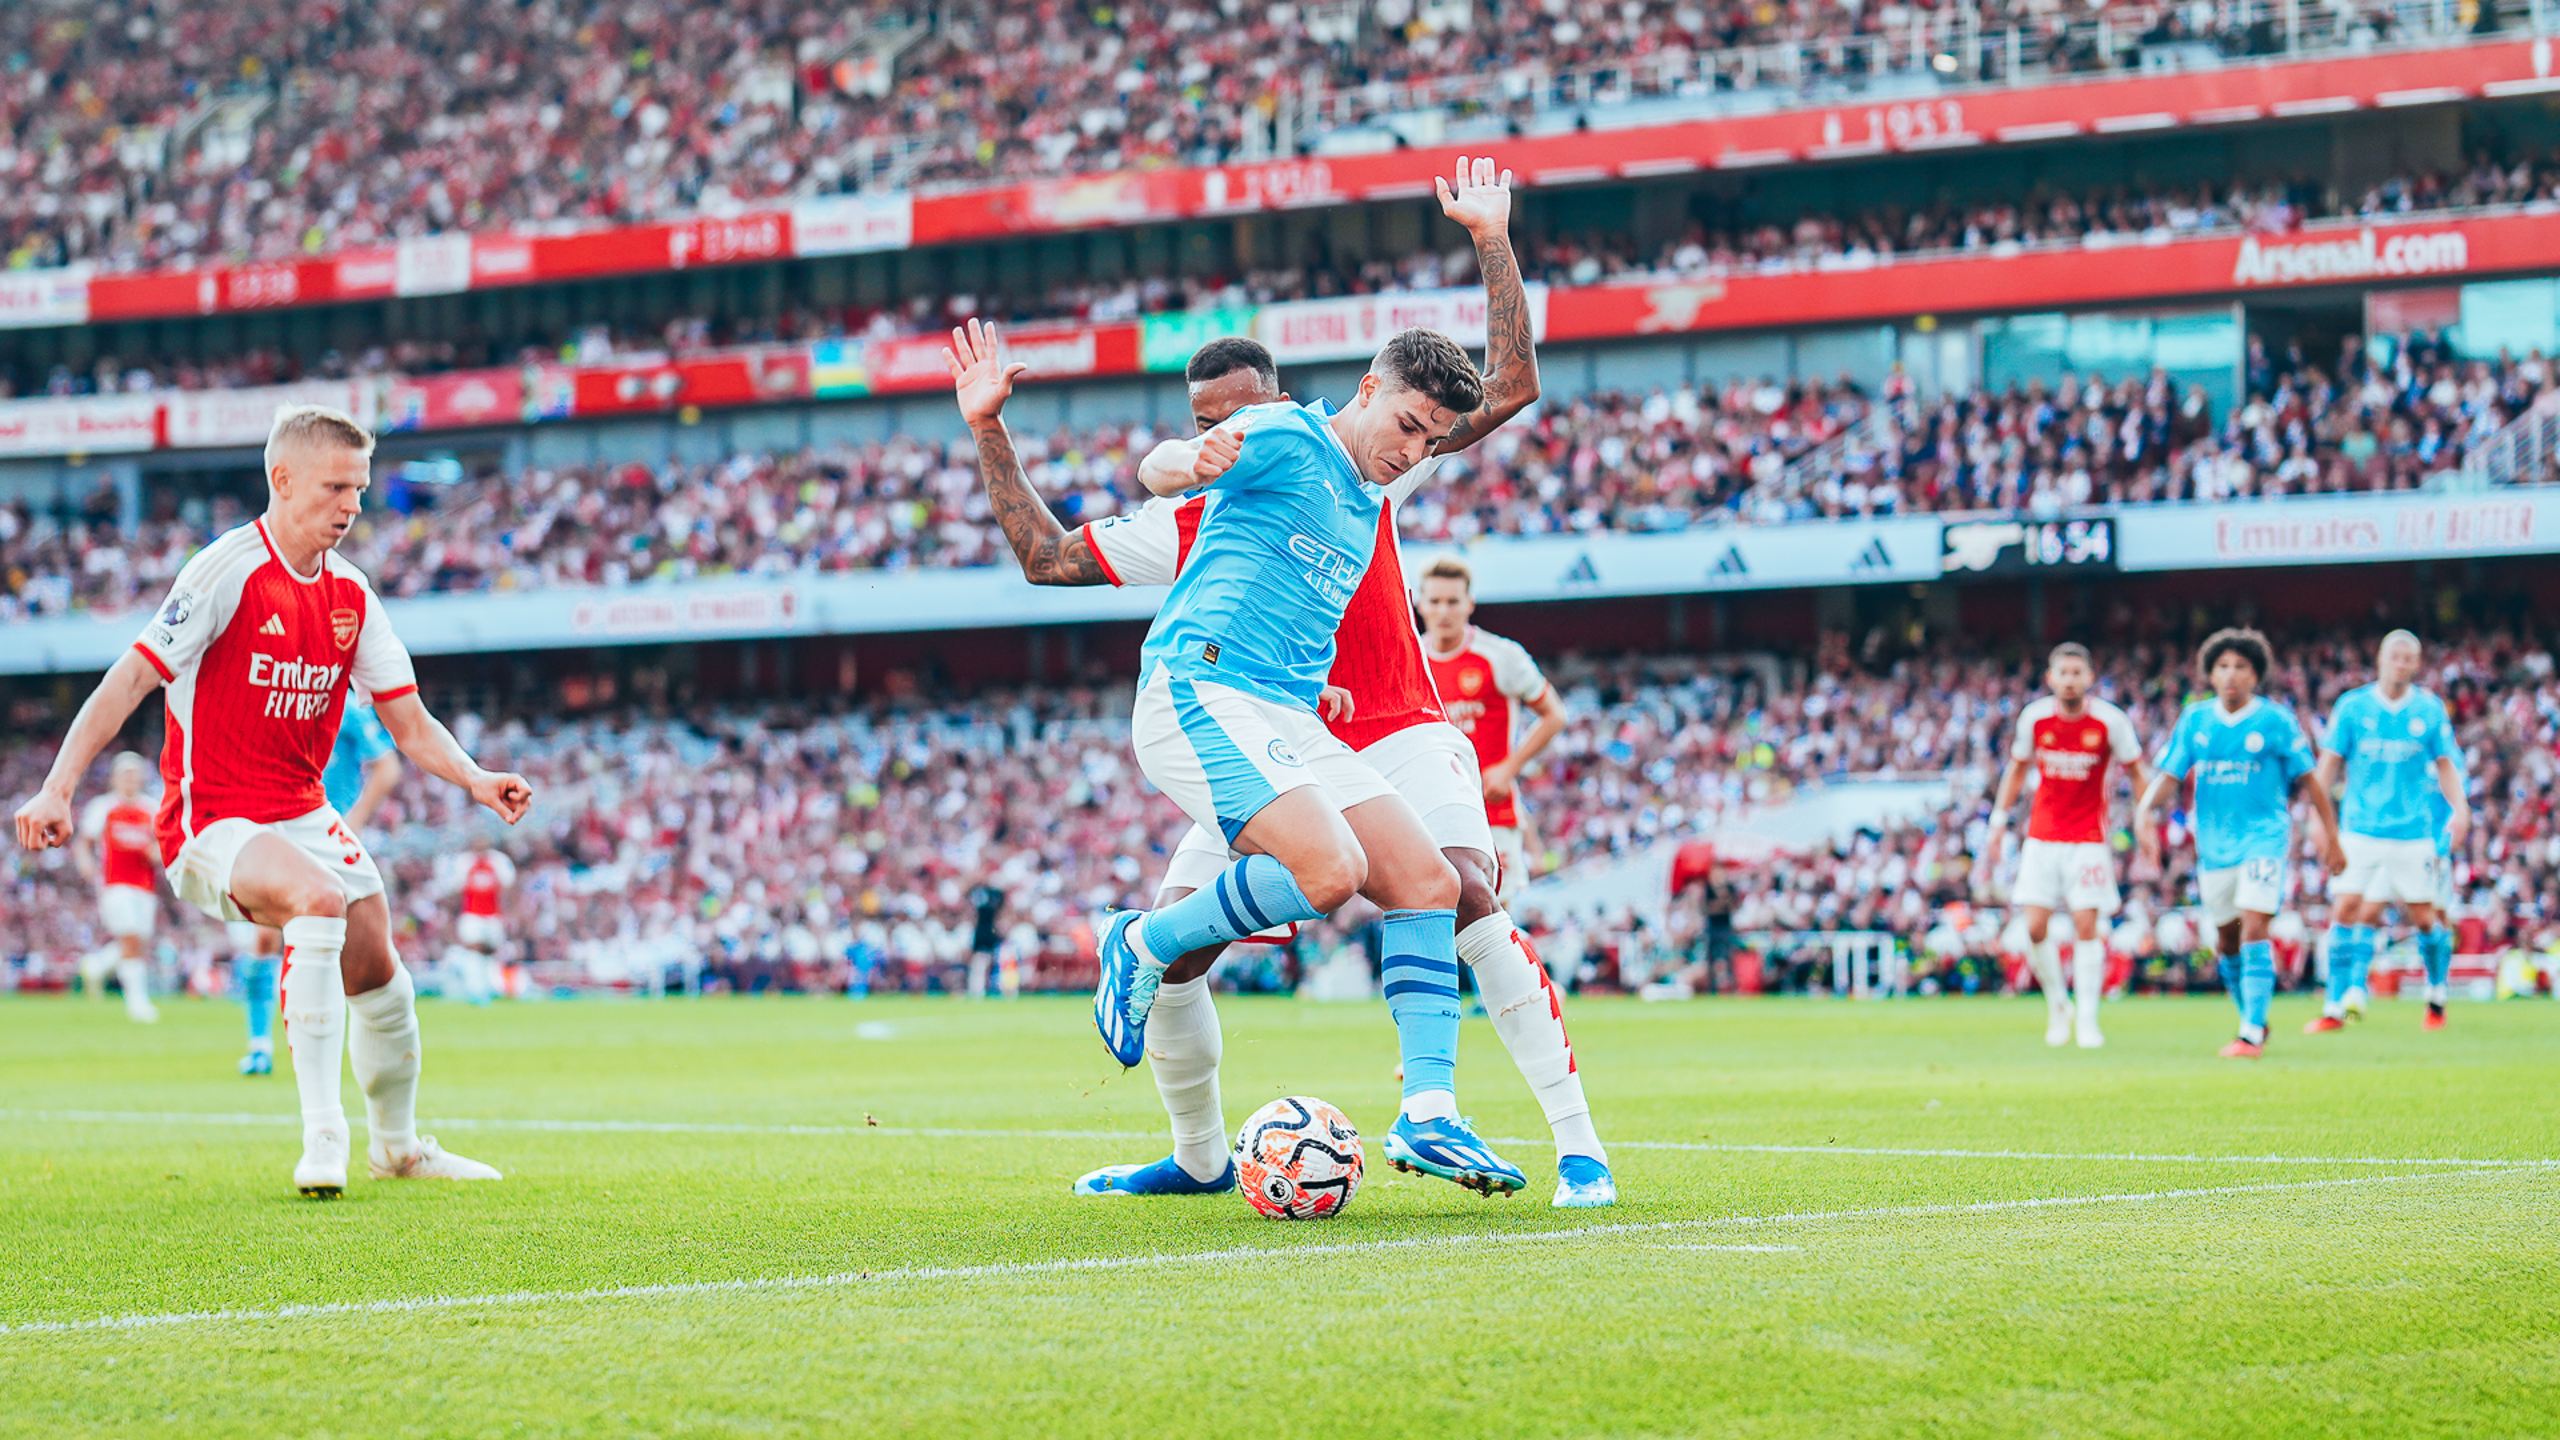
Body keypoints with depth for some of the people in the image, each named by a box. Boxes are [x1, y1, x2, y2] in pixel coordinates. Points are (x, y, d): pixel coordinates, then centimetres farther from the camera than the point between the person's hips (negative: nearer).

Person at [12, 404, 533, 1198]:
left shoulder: (350, 594, 5)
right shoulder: (229, 571, -15)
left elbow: (410, 724, 7)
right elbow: (130, 679, -18)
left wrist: (475, 780, -12)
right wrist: (57, 789, -26)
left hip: (304, 815, 7)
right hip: (212, 824, -7)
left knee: (378, 974, 5)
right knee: (319, 897, -33)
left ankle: (397, 1145, 32)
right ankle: (322, 1137, -30)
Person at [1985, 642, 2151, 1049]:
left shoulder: (2110, 721, -8)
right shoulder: (2034, 717, -2)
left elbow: (2137, 771, 3)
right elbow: (2017, 768, 12)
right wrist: (2000, 821, 9)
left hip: (2088, 839, -2)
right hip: (2042, 837, 2)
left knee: (2086, 924, -8)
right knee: (2035, 926, -6)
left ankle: (2087, 1019, 0)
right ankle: (2057, 1004, 15)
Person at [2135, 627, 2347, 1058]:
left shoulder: (2276, 721, -5)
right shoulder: (2195, 720, 4)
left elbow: (2308, 779, 1)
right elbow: (2169, 774, 3)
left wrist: (2331, 836, 2)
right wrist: (2144, 810, -16)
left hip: (2264, 839, -5)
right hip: (2214, 845, 5)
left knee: (2254, 930, -17)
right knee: (2226, 942, 12)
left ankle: (2252, 1035, -19)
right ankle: (2254, 1021, 31)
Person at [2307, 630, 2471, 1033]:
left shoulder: (2430, 710, 4)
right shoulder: (2352, 706, 1)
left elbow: (2445, 765, 11)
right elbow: (2330, 761, 3)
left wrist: (2459, 809, -3)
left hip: (2413, 831, 1)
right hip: (2361, 830, -1)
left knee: (2424, 918, 2)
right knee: (2346, 910, -10)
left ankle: (2437, 999, 24)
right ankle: (2335, 1008, -6)